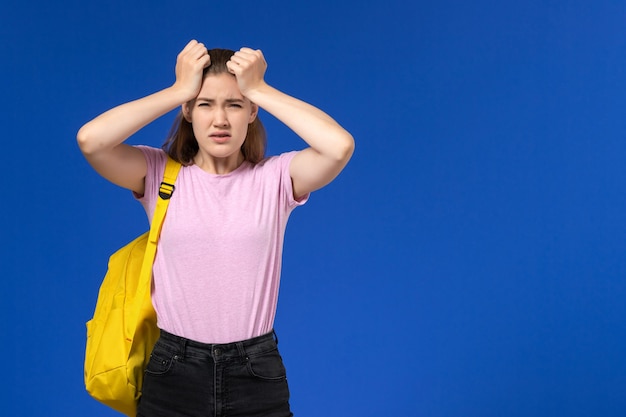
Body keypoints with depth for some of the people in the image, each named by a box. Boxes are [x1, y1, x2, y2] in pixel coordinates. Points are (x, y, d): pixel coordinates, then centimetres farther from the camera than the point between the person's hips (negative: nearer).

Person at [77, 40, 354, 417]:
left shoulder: (275, 178, -3)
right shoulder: (158, 174, -1)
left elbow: (340, 146, -21)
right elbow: (90, 140, -18)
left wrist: (259, 90, -13)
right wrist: (179, 90, -12)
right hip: (172, 373, 0)